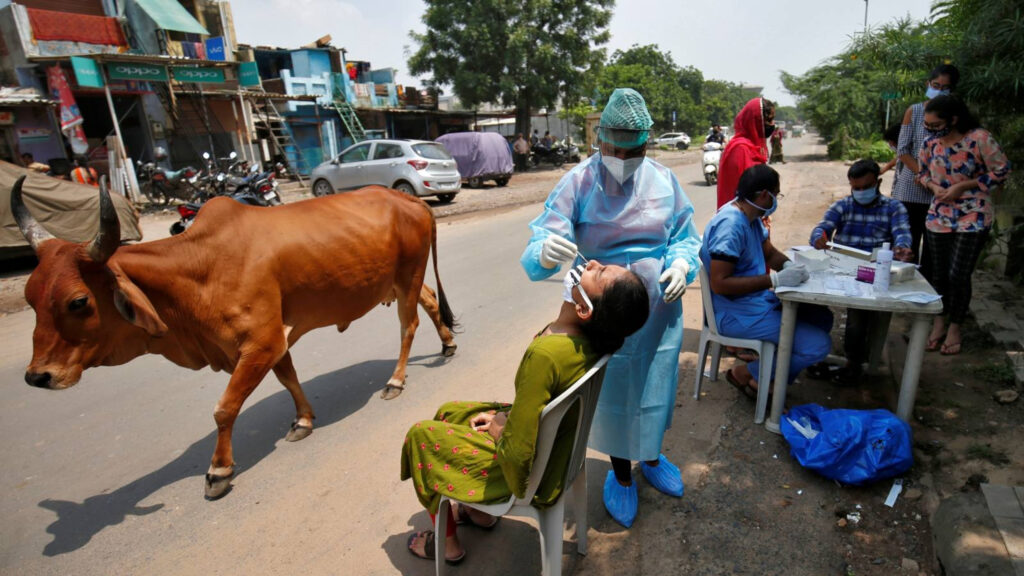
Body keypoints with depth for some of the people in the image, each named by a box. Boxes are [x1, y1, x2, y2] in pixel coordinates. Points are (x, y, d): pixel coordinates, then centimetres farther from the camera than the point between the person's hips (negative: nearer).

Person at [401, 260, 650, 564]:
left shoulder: (545, 354, -38)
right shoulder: (590, 337, -13)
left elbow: (517, 454, -33)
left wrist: (499, 433, -13)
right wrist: (506, 416, -2)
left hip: (527, 472, -7)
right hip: (556, 451, 7)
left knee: (420, 435, 10)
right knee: (446, 413, 22)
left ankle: (447, 543, 29)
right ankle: (480, 511, 37)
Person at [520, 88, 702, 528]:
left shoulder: (663, 180, -2)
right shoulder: (579, 182, -11)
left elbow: (686, 236, 6)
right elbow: (545, 236, -20)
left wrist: (682, 265, -16)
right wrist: (547, 251, -45)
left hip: (659, 309, 3)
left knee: (654, 385, 19)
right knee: (612, 392, 13)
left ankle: (650, 457, 50)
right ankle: (620, 474, 40)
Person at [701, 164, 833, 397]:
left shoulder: (751, 216, 5)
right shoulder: (730, 224, -25)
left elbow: (770, 253, 18)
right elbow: (719, 283, -30)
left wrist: (789, 266, -5)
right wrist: (775, 279, -28)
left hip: (759, 299, 10)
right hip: (737, 314, -10)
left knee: (822, 317, 17)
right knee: (818, 345, -13)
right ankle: (746, 373, 4)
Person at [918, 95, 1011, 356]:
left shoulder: (979, 138, -16)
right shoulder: (931, 141, -2)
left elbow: (1001, 170, -8)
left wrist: (962, 186, -16)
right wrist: (934, 187, -7)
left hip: (973, 217, -4)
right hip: (939, 216, 4)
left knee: (958, 275, -2)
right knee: (938, 273, 10)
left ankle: (955, 327, 18)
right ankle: (939, 322, 28)